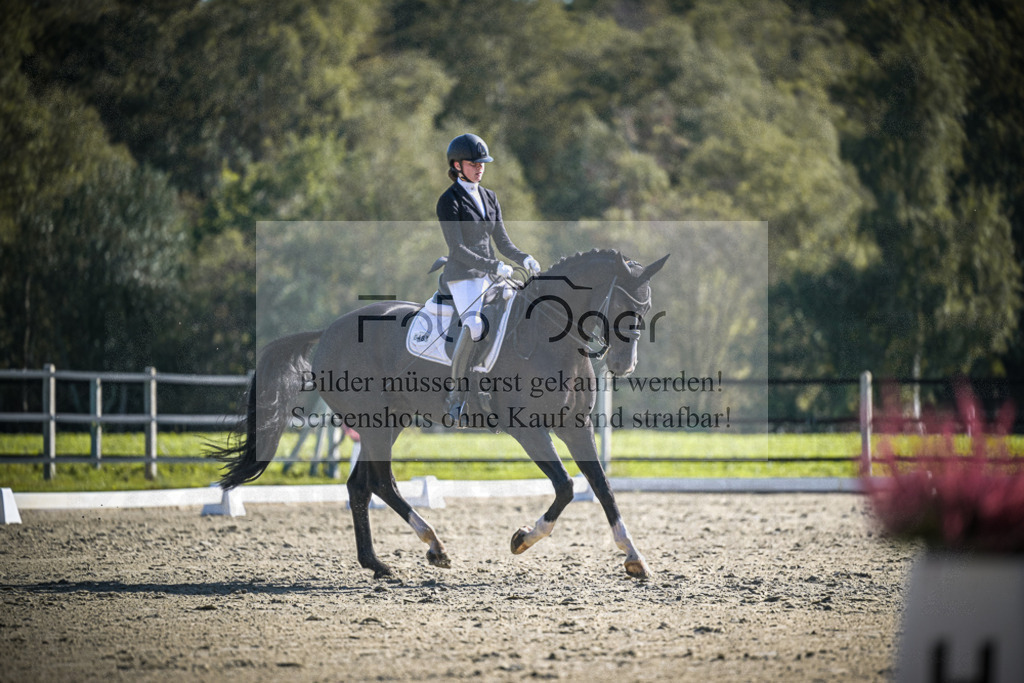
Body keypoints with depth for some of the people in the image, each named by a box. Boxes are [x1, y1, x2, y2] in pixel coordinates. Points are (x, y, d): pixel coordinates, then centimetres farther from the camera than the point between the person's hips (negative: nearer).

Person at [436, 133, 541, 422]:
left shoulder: (490, 198, 15)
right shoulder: (449, 201, -7)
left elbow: (502, 242, 16)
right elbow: (457, 248, -15)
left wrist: (524, 258, -4)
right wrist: (495, 266, -23)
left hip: (489, 277, 7)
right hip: (462, 276, -7)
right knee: (474, 325, -32)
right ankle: (458, 393, -22)